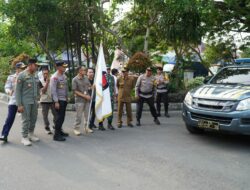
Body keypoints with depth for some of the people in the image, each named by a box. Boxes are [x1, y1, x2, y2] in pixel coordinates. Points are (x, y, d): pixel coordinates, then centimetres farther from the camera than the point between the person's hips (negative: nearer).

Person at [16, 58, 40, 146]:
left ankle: (31, 134, 25)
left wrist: (37, 99, 15)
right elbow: (18, 90, -9)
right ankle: (24, 138, 10)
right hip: (25, 102, -6)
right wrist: (19, 105, -13)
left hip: (34, 102, 6)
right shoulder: (21, 75, -9)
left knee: (33, 119, 10)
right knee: (26, 120, -1)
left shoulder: (36, 75, 8)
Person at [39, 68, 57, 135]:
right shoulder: (40, 81, -7)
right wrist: (47, 82, -22)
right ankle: (47, 128, 20)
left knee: (56, 114, 6)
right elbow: (43, 91, -16)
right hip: (44, 101, -2)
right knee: (45, 115, 6)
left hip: (52, 100, 2)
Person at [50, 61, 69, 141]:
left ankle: (59, 131, 28)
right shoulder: (54, 77, -15)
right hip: (58, 100, -8)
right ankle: (56, 135, -1)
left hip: (64, 99, 8)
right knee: (59, 117, -7)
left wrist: (67, 97, 14)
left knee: (62, 116, 14)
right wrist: (56, 101, -20)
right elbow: (53, 90, -18)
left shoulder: (64, 75, 11)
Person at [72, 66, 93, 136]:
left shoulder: (86, 78, 6)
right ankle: (76, 129, 12)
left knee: (87, 115, 11)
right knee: (79, 116, -1)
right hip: (79, 100, -5)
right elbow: (75, 91, -11)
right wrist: (84, 96, -16)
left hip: (87, 100, 5)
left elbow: (89, 86, 15)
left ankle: (87, 127, 25)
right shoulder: (75, 80, -10)